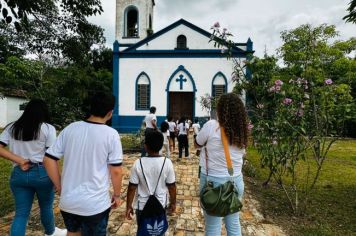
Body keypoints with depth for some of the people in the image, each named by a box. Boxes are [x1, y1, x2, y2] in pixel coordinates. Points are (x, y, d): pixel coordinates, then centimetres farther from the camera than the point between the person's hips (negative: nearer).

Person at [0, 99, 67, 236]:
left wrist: (19, 160, -9)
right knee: (46, 208, 19)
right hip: (42, 173, -3)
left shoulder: (12, 128, 6)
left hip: (18, 174, 3)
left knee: (21, 213, 14)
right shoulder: (48, 128, -8)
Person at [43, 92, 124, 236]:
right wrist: (117, 195, 1)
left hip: (68, 201, 4)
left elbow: (49, 159, -2)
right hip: (95, 204, -4)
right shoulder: (111, 134, -16)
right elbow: (116, 171, -15)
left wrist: (59, 187, 9)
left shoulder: (70, 128, -5)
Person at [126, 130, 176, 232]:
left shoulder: (138, 163, -18)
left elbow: (132, 187, -12)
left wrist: (129, 206, 2)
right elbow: (172, 186, -9)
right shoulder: (167, 163, -17)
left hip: (142, 205, 0)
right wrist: (173, 203, 7)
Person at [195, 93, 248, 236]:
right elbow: (241, 154, 3)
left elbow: (197, 144, -1)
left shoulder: (211, 125, -16)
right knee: (234, 223, 21)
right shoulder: (242, 130, -3)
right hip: (236, 181, 5)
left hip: (213, 181, -4)